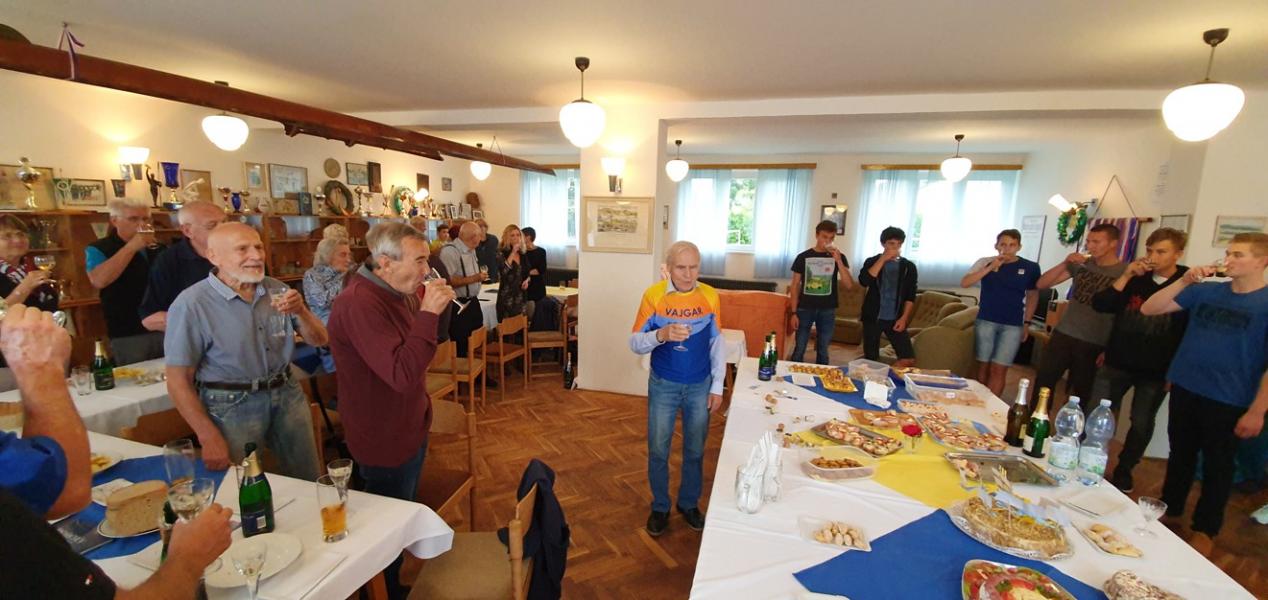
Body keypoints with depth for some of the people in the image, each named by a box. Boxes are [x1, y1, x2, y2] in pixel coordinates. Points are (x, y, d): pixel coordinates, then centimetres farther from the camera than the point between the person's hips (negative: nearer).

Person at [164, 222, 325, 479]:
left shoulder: (277, 290, 2)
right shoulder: (191, 304, -13)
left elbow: (319, 340, 2)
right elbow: (178, 381, -10)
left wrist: (301, 312, -18)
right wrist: (210, 439, -12)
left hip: (288, 395, 5)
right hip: (232, 405, -4)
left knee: (308, 483, 16)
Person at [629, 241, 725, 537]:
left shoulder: (710, 296, -7)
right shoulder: (653, 295, -13)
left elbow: (717, 344, 1)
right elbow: (635, 343, -12)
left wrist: (717, 388, 1)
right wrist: (661, 335, -32)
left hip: (700, 387, 2)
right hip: (663, 386, -1)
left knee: (695, 451, 15)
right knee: (658, 451, 10)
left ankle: (689, 503, 38)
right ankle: (660, 507, 32)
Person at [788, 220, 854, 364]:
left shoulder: (839, 257, 3)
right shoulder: (803, 257, -1)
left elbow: (849, 285, -8)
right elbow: (795, 286, 1)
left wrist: (838, 261, -18)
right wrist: (794, 312, -4)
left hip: (827, 310, 1)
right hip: (805, 309, -1)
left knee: (823, 351, 10)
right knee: (799, 350, 3)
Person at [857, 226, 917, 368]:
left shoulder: (908, 266, 5)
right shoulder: (872, 261, 2)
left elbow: (910, 296, 5)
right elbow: (863, 282, -18)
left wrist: (904, 318, -6)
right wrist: (882, 259, -18)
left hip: (895, 319, 2)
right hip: (873, 317, -1)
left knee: (909, 359, -5)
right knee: (871, 358, 2)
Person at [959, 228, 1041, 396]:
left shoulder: (1030, 267, 1)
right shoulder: (985, 262, 0)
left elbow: (1032, 296, 10)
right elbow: (964, 283, -11)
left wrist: (1026, 323, 7)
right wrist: (990, 267, -17)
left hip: (1012, 326, 0)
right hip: (985, 322, 0)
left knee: (998, 369, -4)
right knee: (983, 366, 6)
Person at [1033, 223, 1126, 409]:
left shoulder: (1124, 272, -7)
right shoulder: (1080, 264, 3)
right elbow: (1042, 284, 0)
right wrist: (1065, 263, -14)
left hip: (1094, 344, -3)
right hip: (1063, 334, 3)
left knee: (1081, 393, 9)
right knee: (1043, 381, 3)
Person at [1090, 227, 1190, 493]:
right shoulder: (1135, 279, 2)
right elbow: (1099, 305, -8)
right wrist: (1125, 277, -17)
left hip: (1156, 372, -1)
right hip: (1117, 363, 2)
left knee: (1142, 424, 10)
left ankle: (1123, 471, 28)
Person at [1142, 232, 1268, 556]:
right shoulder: (1204, 291, 2)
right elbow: (1148, 309, -1)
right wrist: (1184, 281, -13)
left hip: (1228, 402, -3)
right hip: (1184, 390, 3)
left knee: (1217, 466, 12)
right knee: (1180, 454, 17)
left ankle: (1205, 530, 28)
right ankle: (1170, 509, 34)